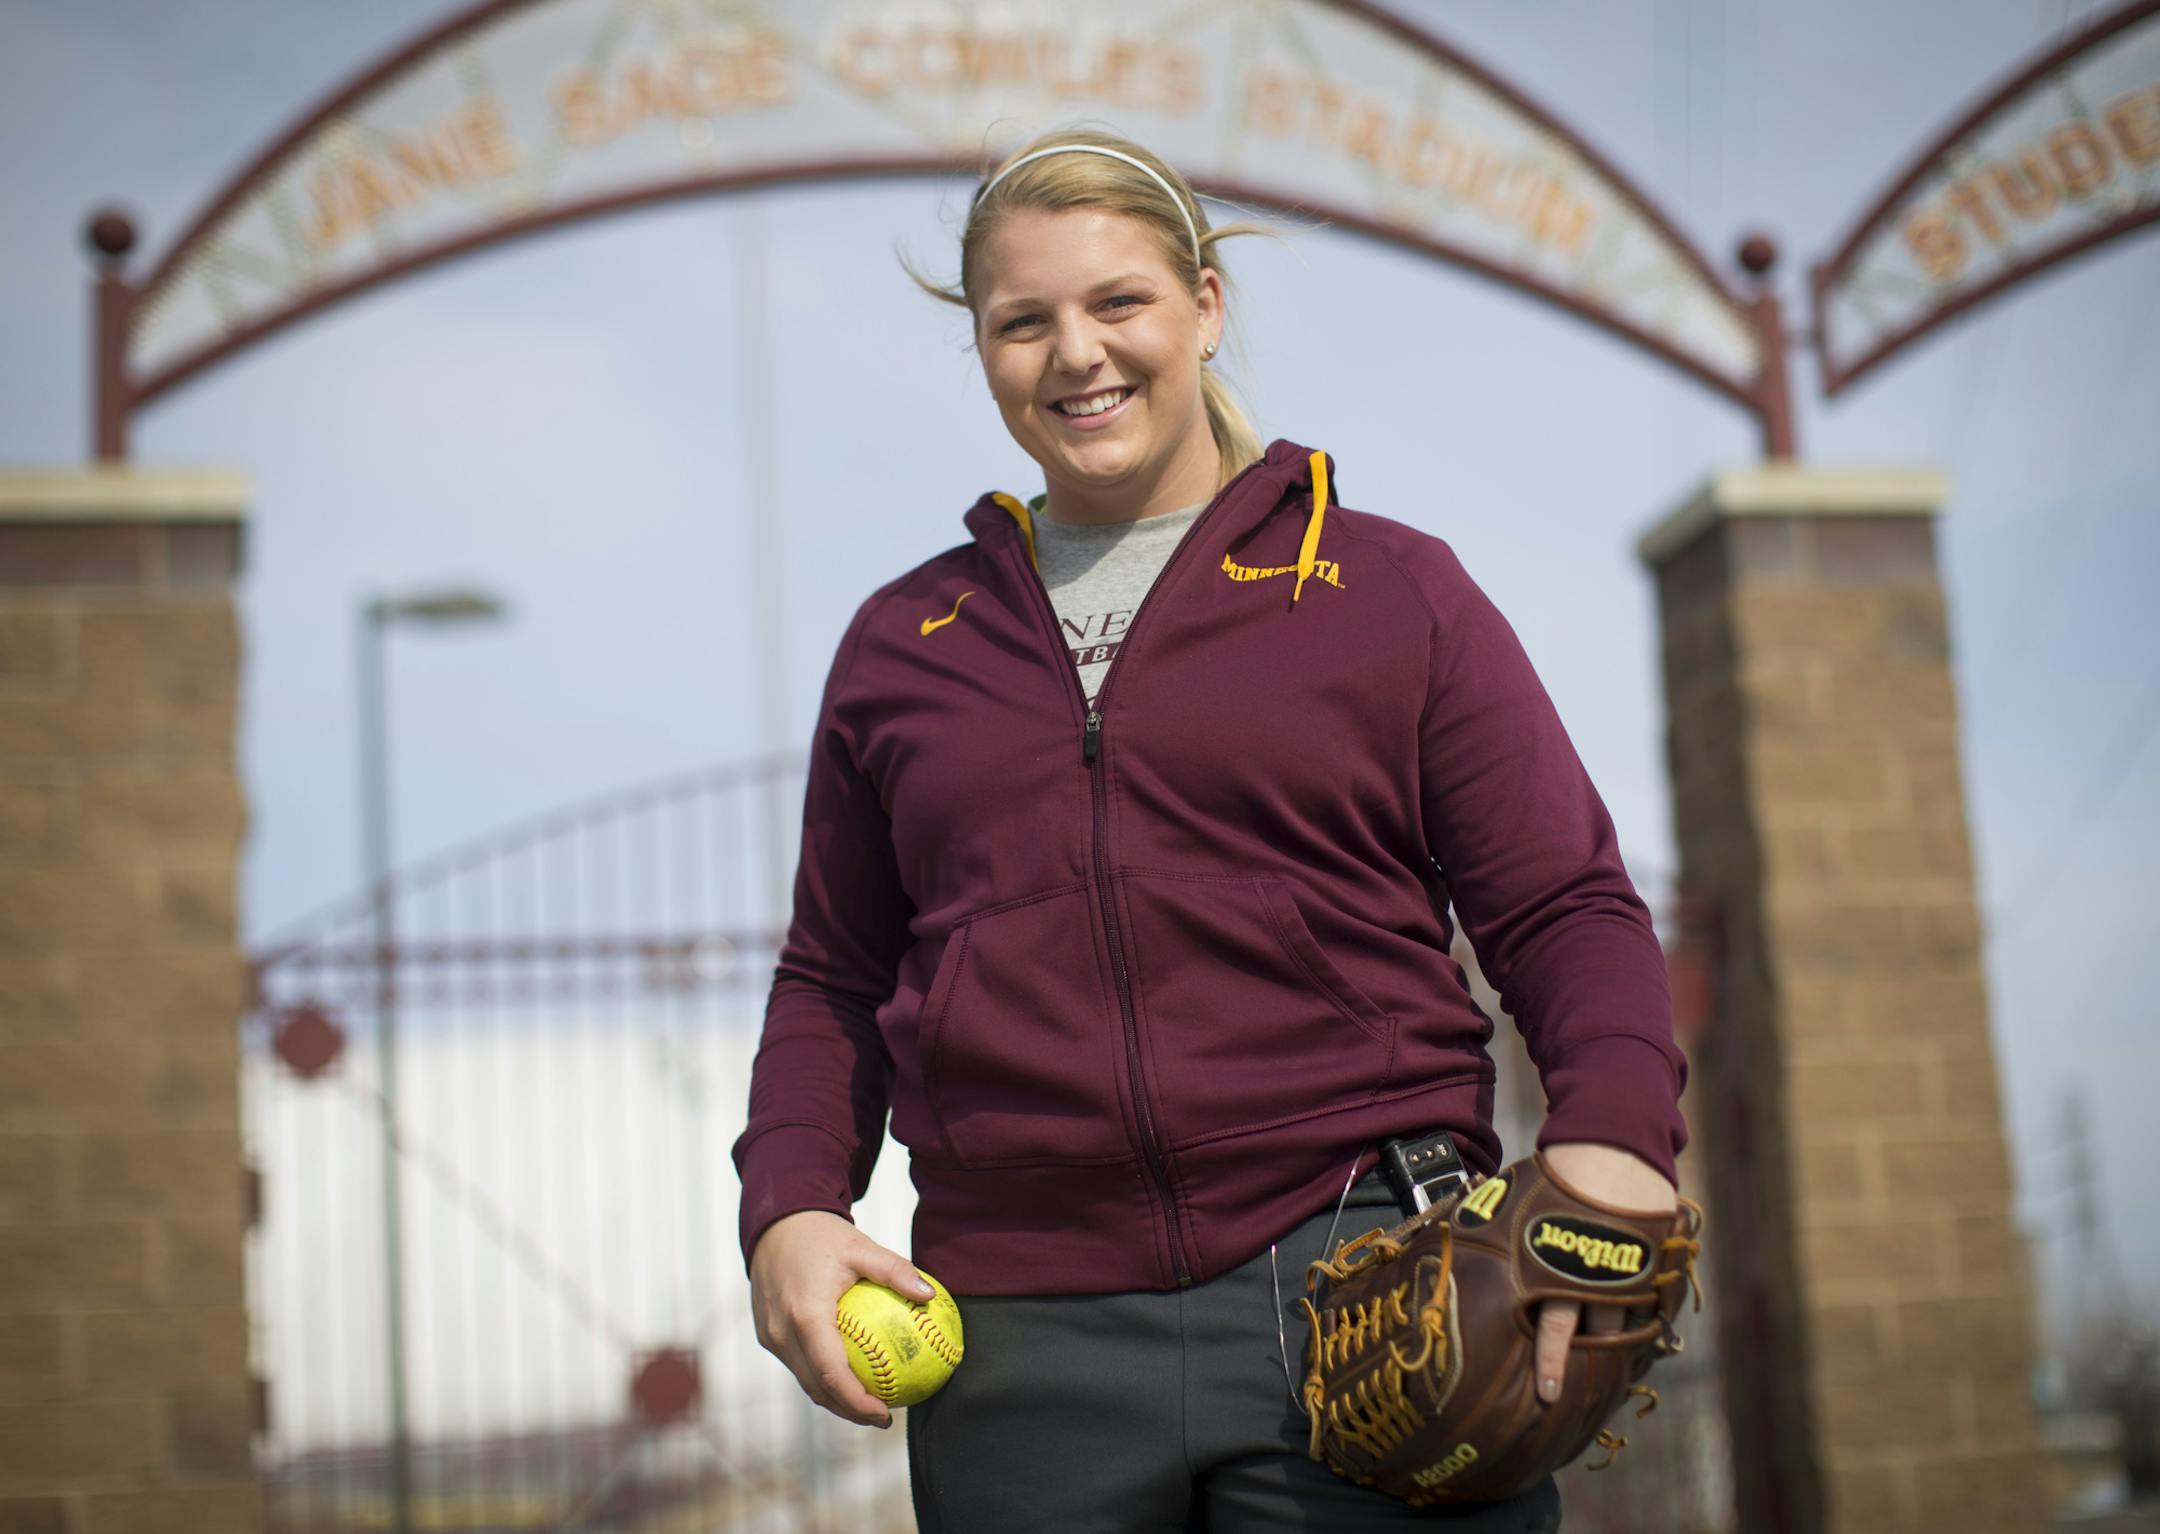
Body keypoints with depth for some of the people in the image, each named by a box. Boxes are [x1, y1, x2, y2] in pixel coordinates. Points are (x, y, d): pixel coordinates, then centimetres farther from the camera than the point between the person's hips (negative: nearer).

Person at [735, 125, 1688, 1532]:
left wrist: (1617, 1140, -13)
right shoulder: (901, 645, 17)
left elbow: (1567, 910, 5)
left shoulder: (1392, 590, 9)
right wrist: (790, 1211, 4)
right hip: (1021, 1342, 2)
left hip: (1361, 1277, -2)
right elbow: (836, 981, 21)